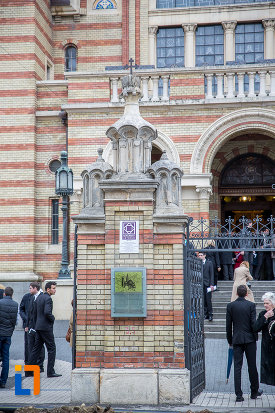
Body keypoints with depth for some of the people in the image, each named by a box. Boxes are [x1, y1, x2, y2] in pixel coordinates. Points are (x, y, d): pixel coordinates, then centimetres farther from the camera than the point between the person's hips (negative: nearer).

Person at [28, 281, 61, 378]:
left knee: (36, 348, 12)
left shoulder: (39, 297, 14)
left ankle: (29, 371, 13)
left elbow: (35, 313, 18)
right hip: (46, 327, -9)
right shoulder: (48, 298, -14)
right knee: (52, 349, -2)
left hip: (39, 327, 9)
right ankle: (50, 372, -3)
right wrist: (52, 318, -9)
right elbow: (47, 312, -27)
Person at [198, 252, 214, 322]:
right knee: (203, 300, 2)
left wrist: (211, 284, -7)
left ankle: (210, 315, 0)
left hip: (207, 284, -2)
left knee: (208, 300, -5)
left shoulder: (209, 263, 3)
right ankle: (205, 314, 8)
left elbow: (211, 274, 0)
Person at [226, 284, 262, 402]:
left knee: (237, 367, 1)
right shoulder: (251, 305, -5)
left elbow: (228, 325, 2)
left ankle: (238, 395, -2)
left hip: (237, 339, 1)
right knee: (252, 366, 10)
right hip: (249, 339, -1)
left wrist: (230, 340, 11)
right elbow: (253, 323, -7)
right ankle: (254, 392, 21)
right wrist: (255, 337, 4)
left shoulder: (230, 306, 0)